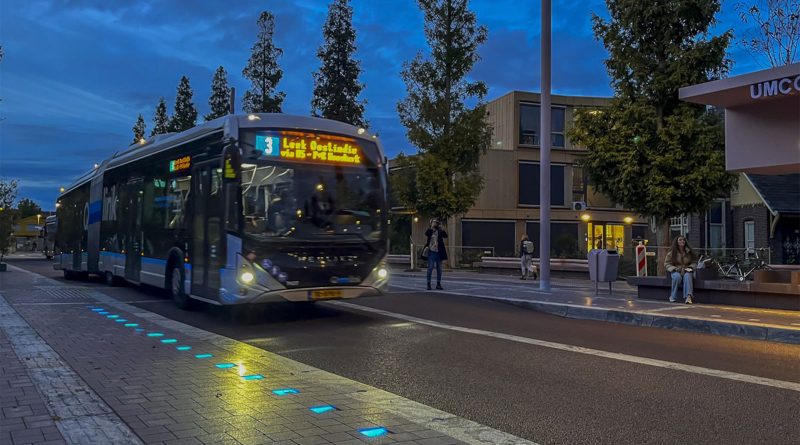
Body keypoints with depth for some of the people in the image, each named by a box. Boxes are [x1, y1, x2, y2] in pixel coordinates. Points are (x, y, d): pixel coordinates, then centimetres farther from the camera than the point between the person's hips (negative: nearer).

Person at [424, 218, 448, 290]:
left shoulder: (440, 231, 6)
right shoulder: (430, 231, 2)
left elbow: (445, 236, -10)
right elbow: (426, 234, -20)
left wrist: (441, 229, -19)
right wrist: (432, 227, -21)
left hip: (439, 252, 3)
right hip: (431, 252, -3)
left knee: (439, 269, 7)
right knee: (430, 268, -3)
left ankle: (438, 284, 16)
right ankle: (428, 284, 2)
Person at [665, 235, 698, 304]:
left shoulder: (689, 252, 10)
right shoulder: (671, 253, 5)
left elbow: (694, 262, 14)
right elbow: (667, 263, 5)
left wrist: (690, 267, -7)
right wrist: (674, 268, -11)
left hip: (687, 271, 1)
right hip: (676, 271, -1)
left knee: (687, 276, -36)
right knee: (677, 277, -37)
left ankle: (688, 296, -50)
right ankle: (673, 296, -23)